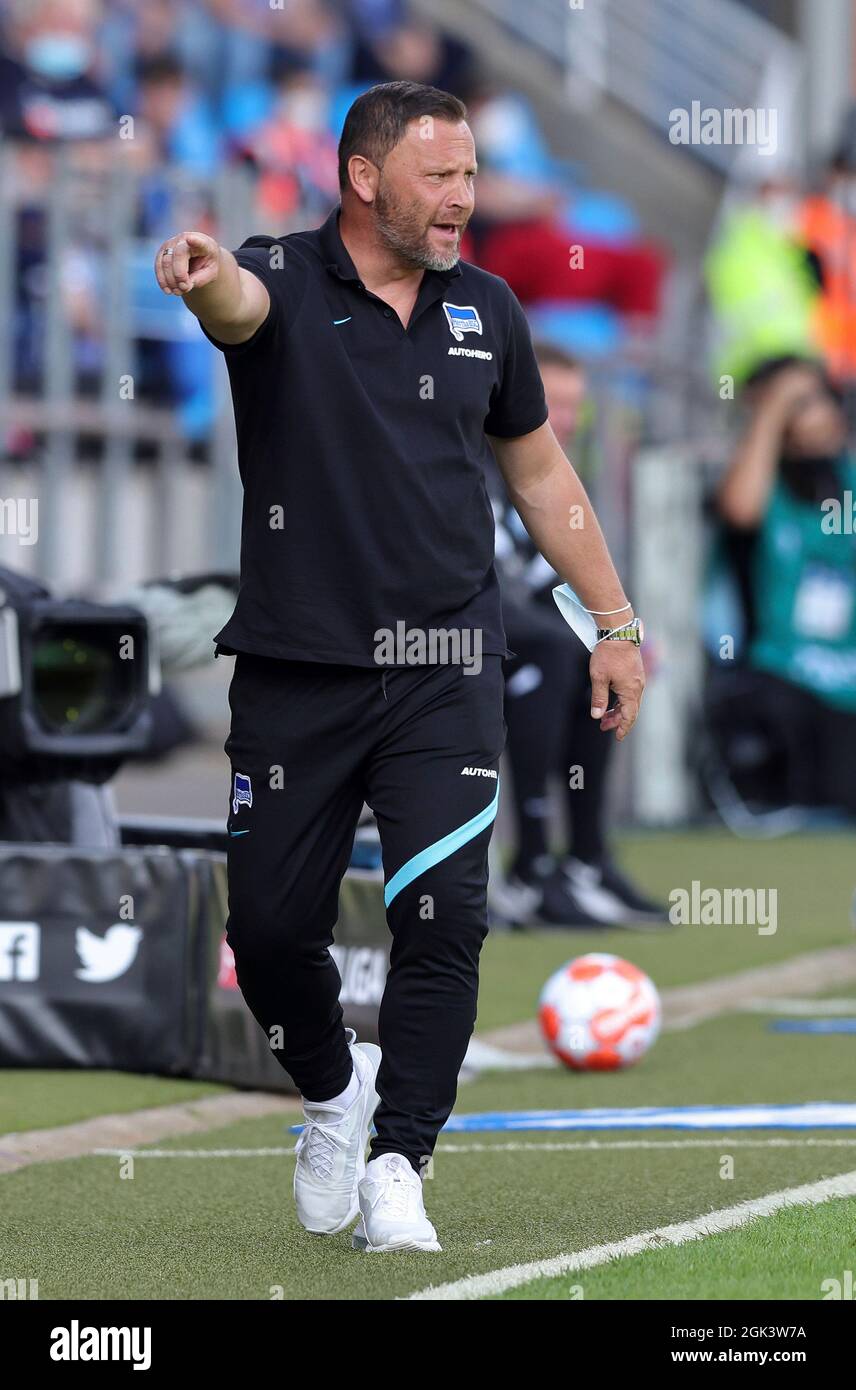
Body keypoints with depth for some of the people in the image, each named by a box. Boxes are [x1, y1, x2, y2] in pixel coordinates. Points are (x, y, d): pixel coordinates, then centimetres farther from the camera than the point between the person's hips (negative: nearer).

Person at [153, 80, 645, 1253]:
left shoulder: (485, 308, 8)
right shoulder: (286, 284, -4)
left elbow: (540, 471, 19)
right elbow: (238, 302, -30)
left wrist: (616, 625, 17)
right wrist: (203, 276, -56)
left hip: (444, 672, 2)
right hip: (295, 666, -2)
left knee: (443, 918, -11)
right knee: (271, 924, 3)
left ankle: (396, 1167, -4)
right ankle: (334, 1090, 32)